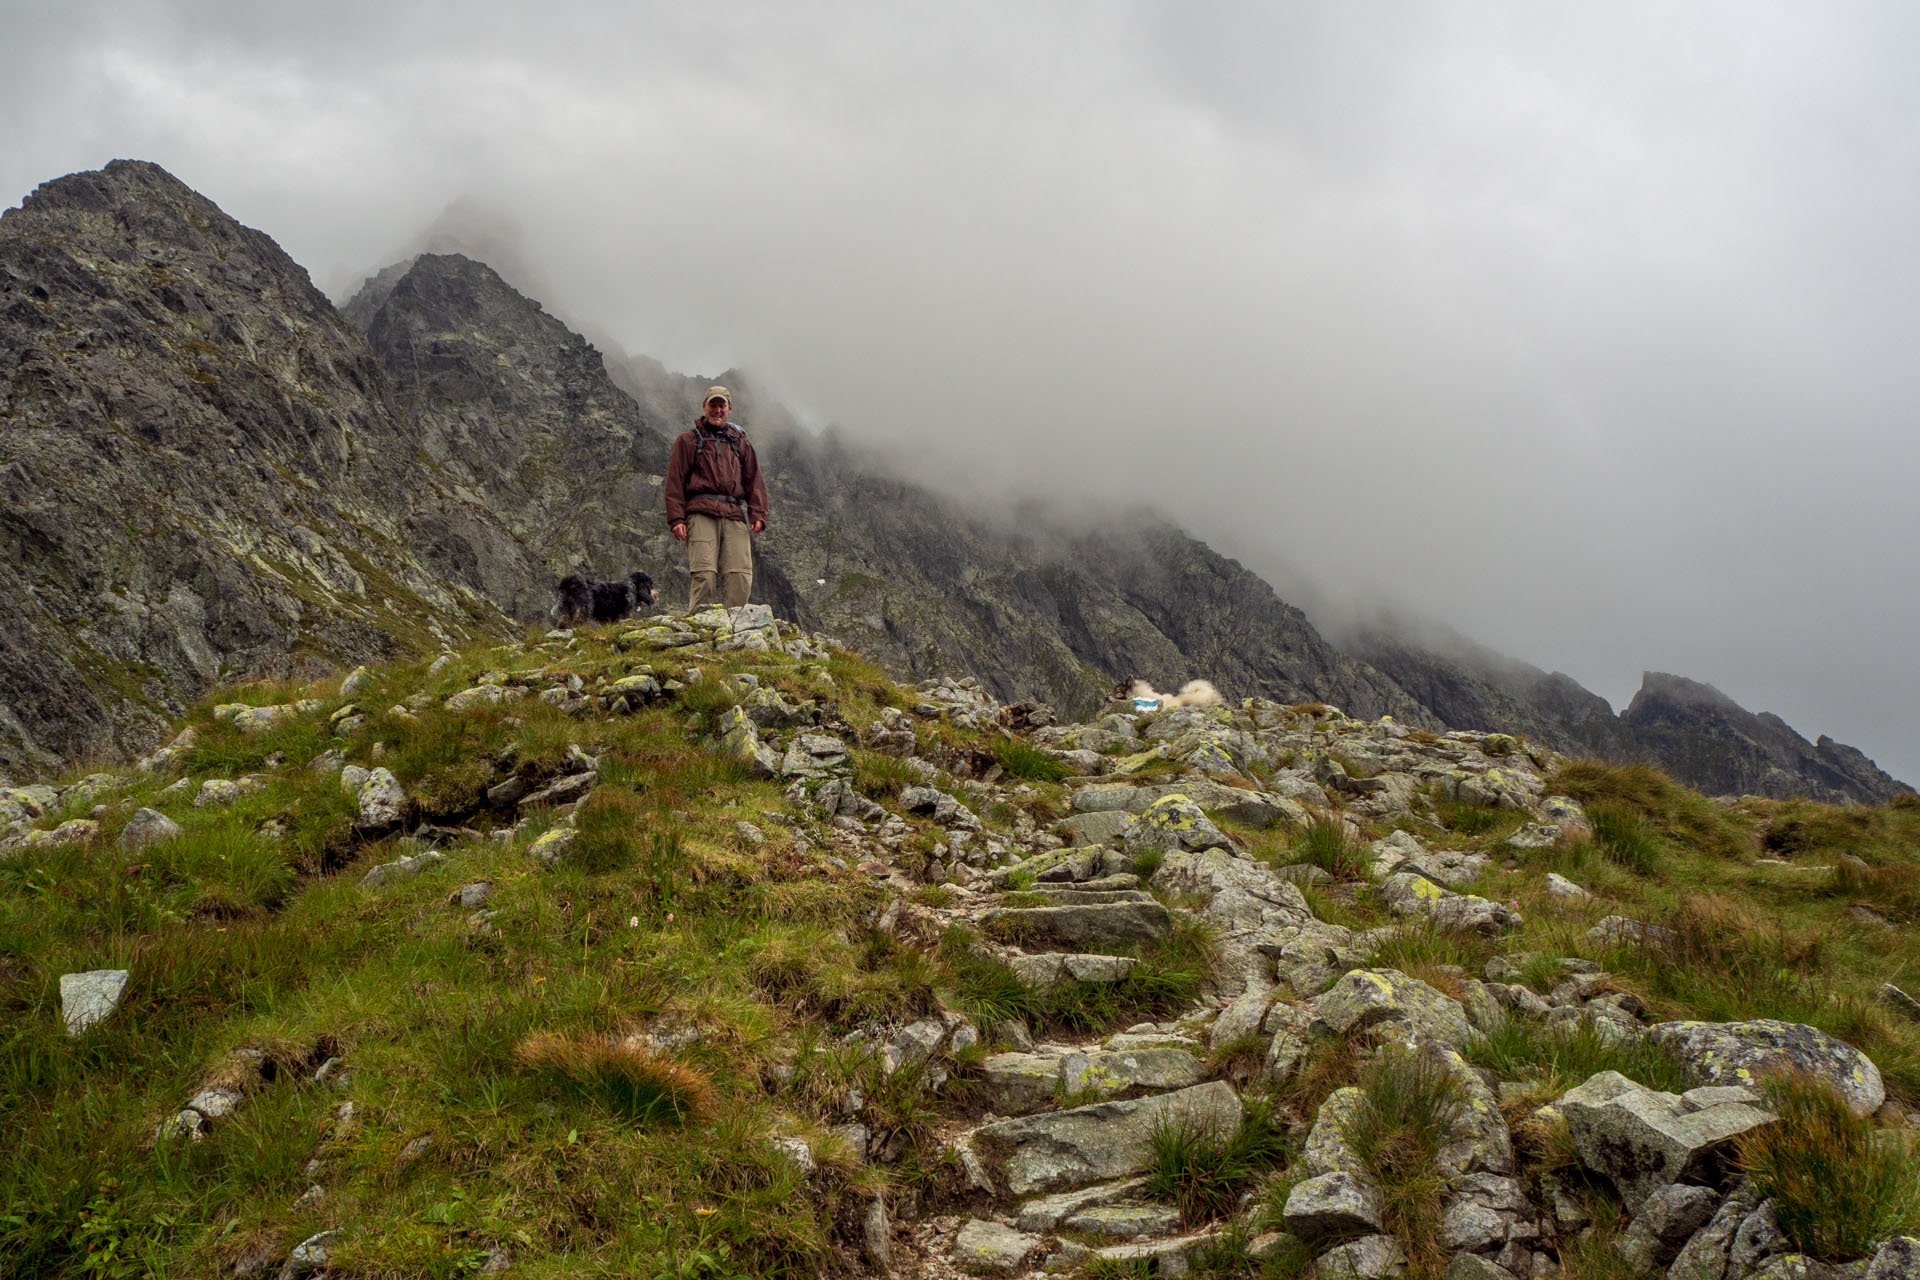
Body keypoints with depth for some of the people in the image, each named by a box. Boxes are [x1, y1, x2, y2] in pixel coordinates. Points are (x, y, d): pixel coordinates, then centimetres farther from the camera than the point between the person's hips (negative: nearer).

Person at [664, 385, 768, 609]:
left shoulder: (741, 442, 25)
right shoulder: (688, 440, 16)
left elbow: (754, 481, 20)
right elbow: (675, 481, 9)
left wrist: (757, 514, 4)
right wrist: (676, 519, -3)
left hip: (734, 515, 3)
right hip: (701, 513, -3)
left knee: (741, 576, -11)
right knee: (704, 573, -17)